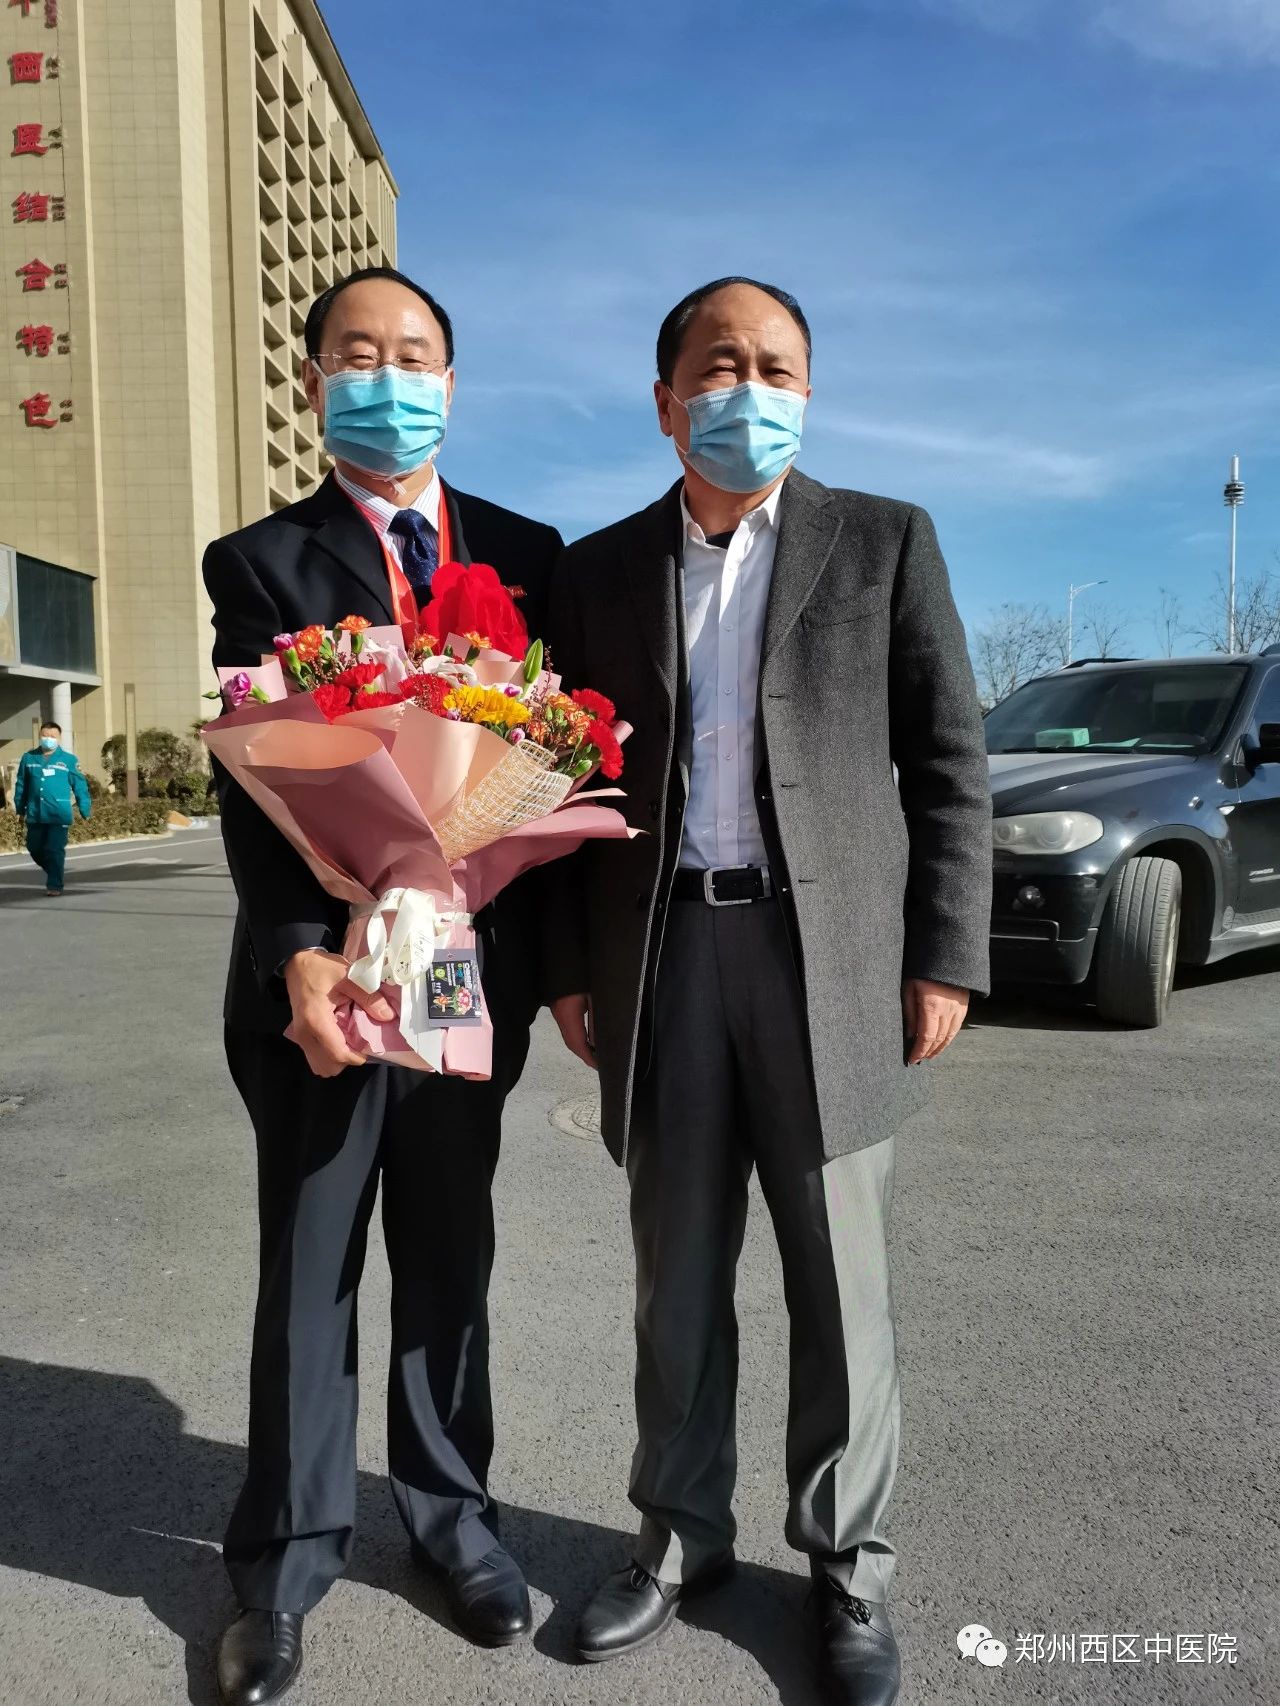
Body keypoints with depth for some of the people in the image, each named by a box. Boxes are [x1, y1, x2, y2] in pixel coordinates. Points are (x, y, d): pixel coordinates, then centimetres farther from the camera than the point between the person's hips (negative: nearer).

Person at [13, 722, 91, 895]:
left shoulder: (69, 760, -1)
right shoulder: (29, 758, 8)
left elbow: (80, 786, 2)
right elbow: (21, 785, 16)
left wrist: (85, 810, 0)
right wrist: (20, 808, 16)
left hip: (59, 815, -4)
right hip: (35, 814, 4)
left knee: (55, 850, -7)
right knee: (35, 849, 13)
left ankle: (55, 884, 2)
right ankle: (56, 874, 34)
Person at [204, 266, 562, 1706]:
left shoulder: (524, 551, 9)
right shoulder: (260, 562, 2)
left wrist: (552, 950, -7)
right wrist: (301, 954, -21)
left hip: (477, 967, 2)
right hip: (321, 968, -2)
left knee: (450, 1258, 16)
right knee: (308, 1270, 12)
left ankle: (449, 1513, 35)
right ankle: (286, 1558, 30)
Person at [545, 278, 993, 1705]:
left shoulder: (885, 542, 4)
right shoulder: (596, 572, 10)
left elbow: (948, 765, 1)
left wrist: (946, 958, -5)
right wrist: (568, 966, 4)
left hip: (830, 954, -1)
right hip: (662, 957, 2)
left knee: (840, 1288, 9)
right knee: (677, 1281, 13)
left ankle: (845, 1561, 29)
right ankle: (681, 1535, 33)